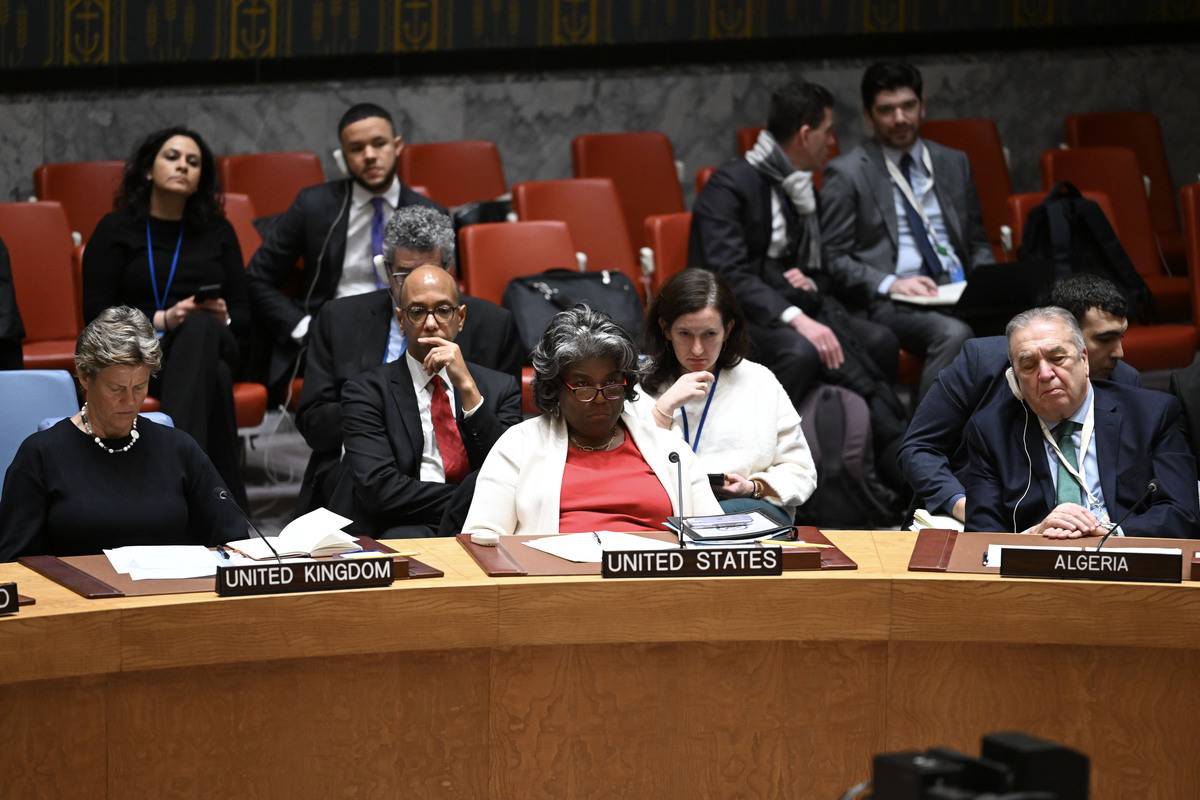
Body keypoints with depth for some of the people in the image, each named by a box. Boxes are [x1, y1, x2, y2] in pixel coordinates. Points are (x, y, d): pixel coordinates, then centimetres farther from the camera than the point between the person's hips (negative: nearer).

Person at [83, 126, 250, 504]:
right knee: (213, 377, -37)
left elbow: (243, 313, 12)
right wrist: (161, 320, -18)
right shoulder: (115, 230, 6)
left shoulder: (217, 231, 15)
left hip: (212, 346, 2)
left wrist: (223, 318, -13)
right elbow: (97, 314, -2)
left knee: (201, 327, -37)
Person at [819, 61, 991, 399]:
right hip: (889, 303, -4)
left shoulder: (954, 163, 19)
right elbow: (833, 259, 1)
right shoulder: (846, 174, 4)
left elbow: (977, 243, 25)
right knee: (953, 333, -36)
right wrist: (890, 284, -14)